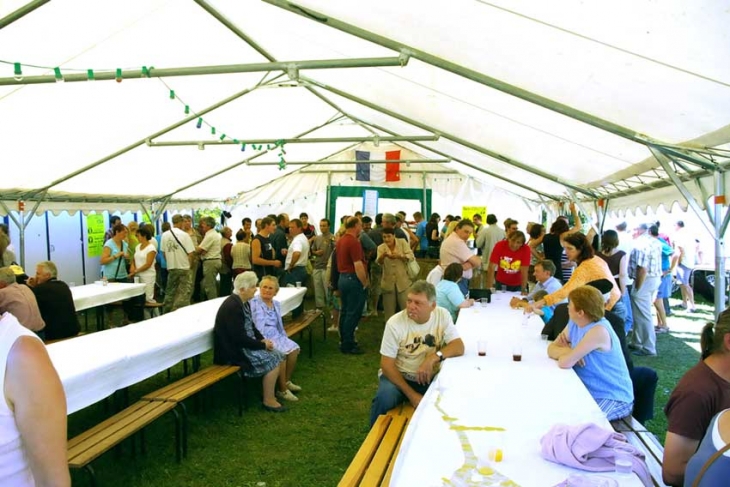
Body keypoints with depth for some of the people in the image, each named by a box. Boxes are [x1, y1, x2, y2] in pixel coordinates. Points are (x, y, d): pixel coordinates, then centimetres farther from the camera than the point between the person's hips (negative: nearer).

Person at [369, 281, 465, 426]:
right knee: (384, 398, -32)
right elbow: (387, 364, -15)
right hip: (398, 376, -2)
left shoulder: (442, 315, -8)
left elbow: (459, 347, -13)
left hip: (431, 378, 2)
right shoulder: (395, 323, -17)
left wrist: (433, 357, -32)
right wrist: (411, 394, -21)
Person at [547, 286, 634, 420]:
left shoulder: (599, 331, -26)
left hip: (614, 398, -8)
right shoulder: (573, 324, 1)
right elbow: (551, 348, 5)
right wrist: (566, 351, -16)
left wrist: (566, 352, -4)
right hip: (588, 393, 8)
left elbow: (565, 362, -27)